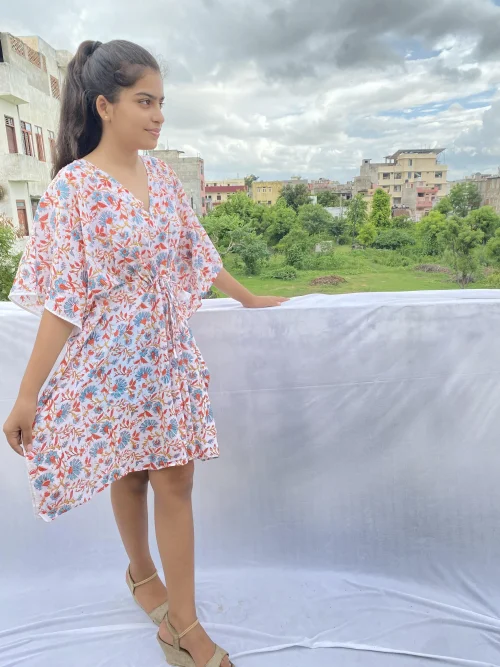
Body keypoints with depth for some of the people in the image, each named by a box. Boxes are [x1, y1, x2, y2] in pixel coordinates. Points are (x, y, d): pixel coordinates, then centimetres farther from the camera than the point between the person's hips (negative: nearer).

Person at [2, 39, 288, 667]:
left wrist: (249, 299, 21)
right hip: (110, 360, -4)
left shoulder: (162, 177, 3)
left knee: (175, 478, 8)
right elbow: (63, 300, -14)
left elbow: (196, 253, 13)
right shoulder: (72, 187, -13)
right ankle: (141, 572, 45)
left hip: (168, 355, 5)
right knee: (129, 475, 15)